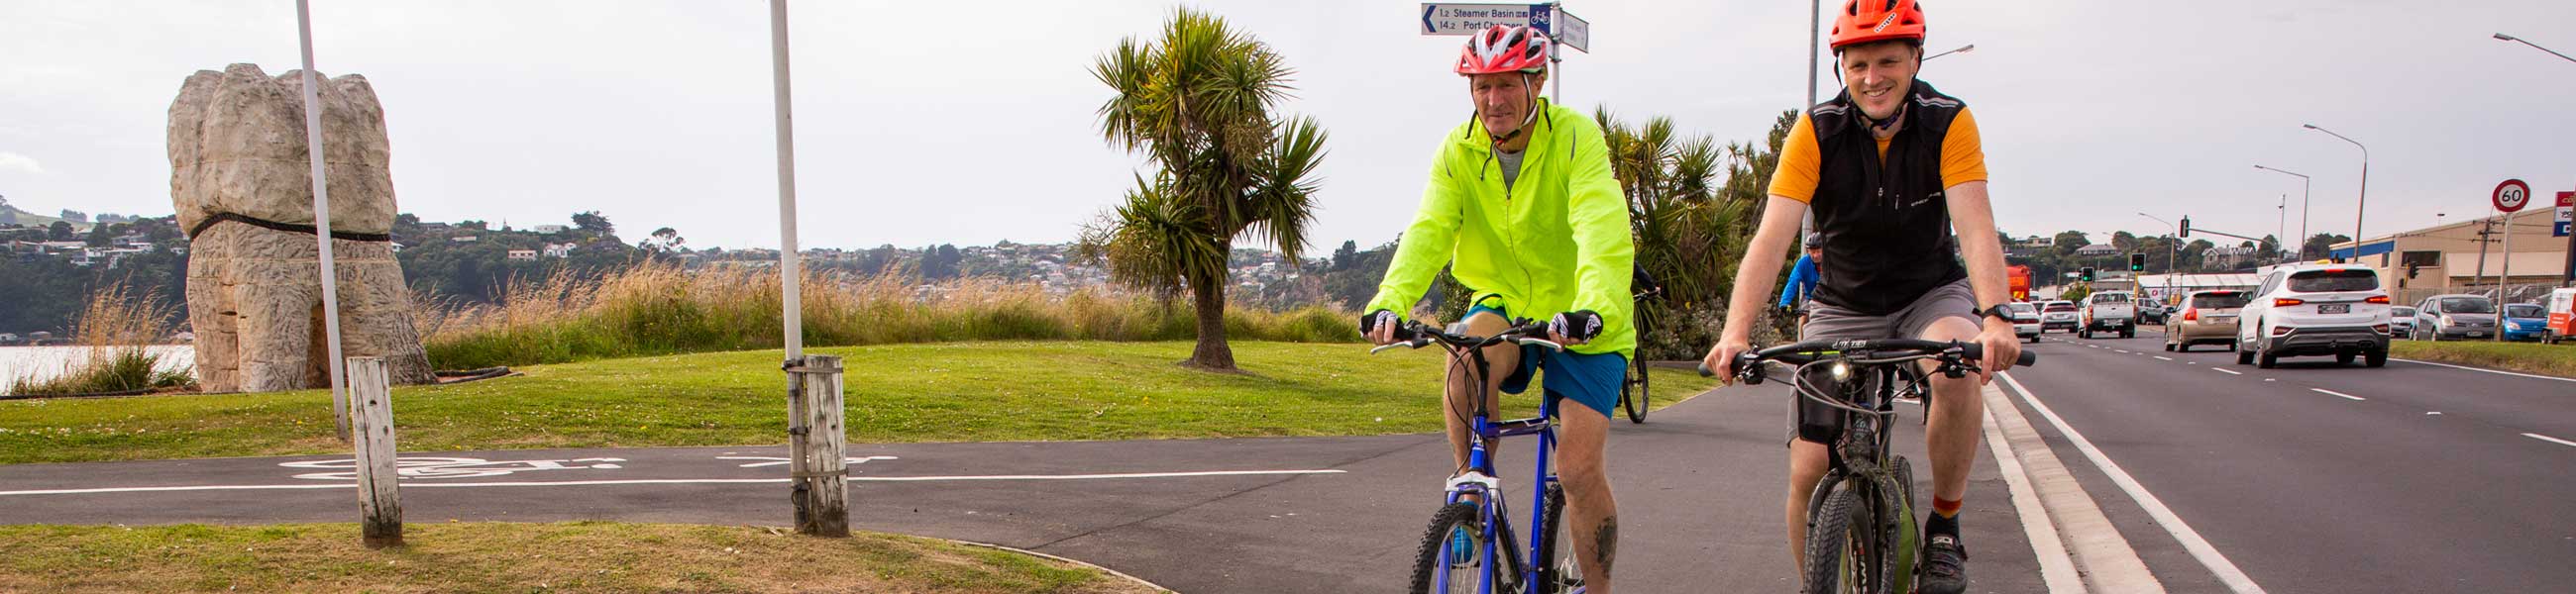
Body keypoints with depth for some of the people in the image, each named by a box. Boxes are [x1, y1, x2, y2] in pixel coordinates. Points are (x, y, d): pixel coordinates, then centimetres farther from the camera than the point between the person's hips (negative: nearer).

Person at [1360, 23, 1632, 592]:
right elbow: (1429, 230, -18)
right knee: (1466, 355, -32)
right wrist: (1391, 300, -37)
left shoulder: (1576, 137, -17)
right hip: (1504, 303, 3)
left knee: (1579, 468, -11)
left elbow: (1603, 231, -30)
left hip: (1582, 325, -2)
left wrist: (1593, 307, -49)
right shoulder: (1458, 150, -6)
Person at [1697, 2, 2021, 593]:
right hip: (1843, 308, 1)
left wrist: (1995, 316, -45)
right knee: (1809, 472, -9)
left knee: (1958, 371, -35)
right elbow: (1771, 237, -26)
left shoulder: (1948, 123, -15)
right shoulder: (1817, 132, -16)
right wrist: (1736, 331, -40)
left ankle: (1944, 525, -11)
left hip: (1931, 294, 0)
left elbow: (1975, 227, -26)